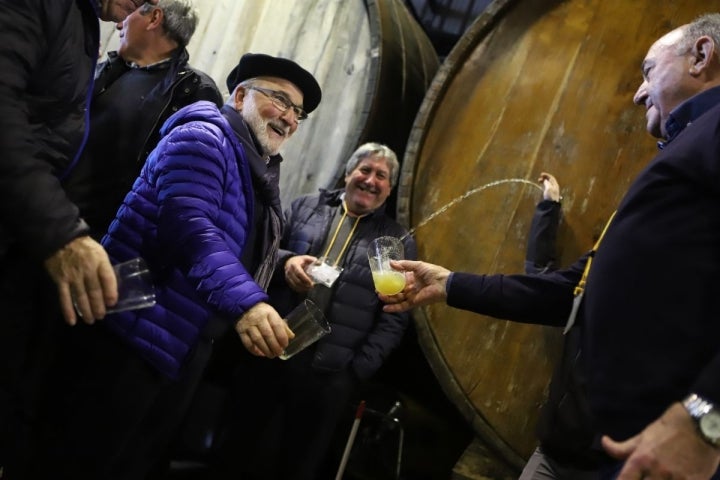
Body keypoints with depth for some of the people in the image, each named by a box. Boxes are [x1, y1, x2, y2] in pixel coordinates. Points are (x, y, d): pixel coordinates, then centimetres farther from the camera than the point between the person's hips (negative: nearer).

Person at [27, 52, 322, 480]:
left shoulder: (259, 172, 20)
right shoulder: (205, 138, -10)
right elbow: (189, 225, -28)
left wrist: (285, 265, 11)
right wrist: (244, 303, -39)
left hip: (182, 357, 10)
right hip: (133, 339, -10)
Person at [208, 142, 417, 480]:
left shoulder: (397, 241, 5)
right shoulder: (307, 206, 10)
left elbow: (395, 317, 1)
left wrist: (360, 369, -7)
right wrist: (285, 261, -13)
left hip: (330, 371, -1)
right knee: (239, 449, 13)